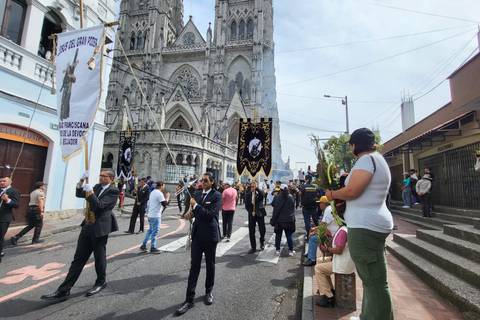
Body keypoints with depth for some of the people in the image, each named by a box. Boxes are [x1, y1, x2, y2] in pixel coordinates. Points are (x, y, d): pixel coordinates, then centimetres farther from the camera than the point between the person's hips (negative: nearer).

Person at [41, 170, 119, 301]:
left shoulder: (113, 191, -12)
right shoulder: (98, 187, 11)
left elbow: (99, 206, -21)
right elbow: (79, 194, 15)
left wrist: (90, 192, -21)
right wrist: (82, 181, 0)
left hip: (100, 228, -7)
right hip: (88, 226, 7)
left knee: (99, 257, 9)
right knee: (78, 258, 10)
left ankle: (101, 282, 30)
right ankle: (64, 290, 15)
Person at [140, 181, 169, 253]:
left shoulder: (153, 192, 12)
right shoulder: (159, 194, -17)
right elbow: (165, 204, -21)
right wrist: (167, 197, -8)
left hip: (150, 215, 9)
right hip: (156, 216, -9)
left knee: (150, 230, 18)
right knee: (155, 232, 0)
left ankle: (143, 245, 22)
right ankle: (153, 248, 8)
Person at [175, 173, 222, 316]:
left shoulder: (216, 195, -11)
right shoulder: (197, 194, 7)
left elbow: (211, 214, -21)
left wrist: (195, 206, -21)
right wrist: (191, 213, -6)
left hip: (210, 235, -4)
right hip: (197, 234, 4)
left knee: (210, 265, 15)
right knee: (194, 265, 5)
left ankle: (209, 292, 36)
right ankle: (189, 299, 14)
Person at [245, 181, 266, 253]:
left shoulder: (259, 192, -3)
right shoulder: (248, 193, 2)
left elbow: (262, 195, -28)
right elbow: (246, 204, 4)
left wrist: (257, 188, -27)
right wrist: (250, 211, -7)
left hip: (260, 213, -1)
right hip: (251, 214, 1)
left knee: (262, 230, 4)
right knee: (251, 231, 3)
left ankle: (262, 242, 34)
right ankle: (253, 247, 16)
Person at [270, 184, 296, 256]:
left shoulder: (277, 197, -13)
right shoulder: (291, 197, -2)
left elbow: (276, 210, -9)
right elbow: (293, 209, 8)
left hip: (279, 220, -2)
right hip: (289, 220, 2)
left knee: (278, 235, 10)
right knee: (289, 236, 12)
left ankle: (277, 250, 16)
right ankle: (291, 251, 18)